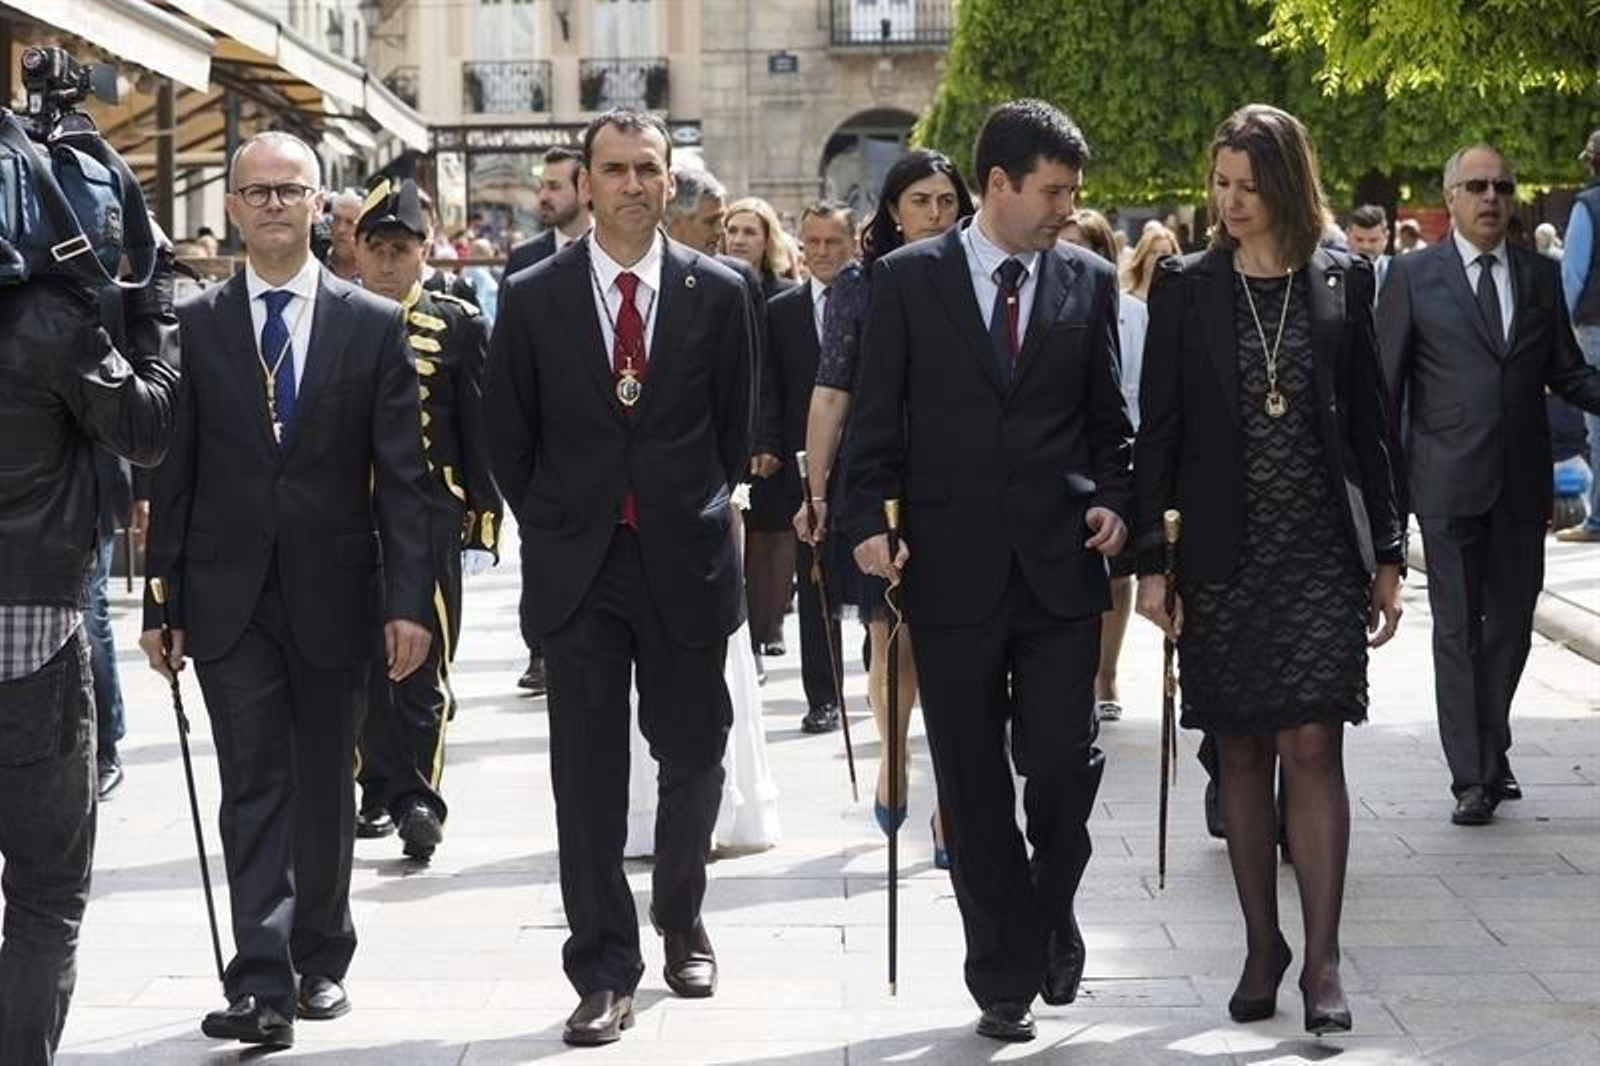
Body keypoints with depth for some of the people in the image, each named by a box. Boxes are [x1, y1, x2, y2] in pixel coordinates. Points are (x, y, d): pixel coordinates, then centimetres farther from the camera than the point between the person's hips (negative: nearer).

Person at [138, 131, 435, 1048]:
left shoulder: (375, 325, 1)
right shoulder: (195, 325, 2)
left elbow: (402, 476, -2)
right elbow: (172, 475, 3)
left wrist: (409, 601, -8)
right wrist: (161, 602, -1)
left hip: (333, 593, 0)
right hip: (229, 594, 0)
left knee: (325, 787, 11)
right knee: (255, 786, -5)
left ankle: (321, 960, 25)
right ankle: (262, 982, -7)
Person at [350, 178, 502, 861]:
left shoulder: (459, 325, 3)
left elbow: (481, 433, 4)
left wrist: (484, 524, -1)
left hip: (430, 520, -2)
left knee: (423, 667, -7)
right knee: (363, 667, 8)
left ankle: (418, 799, -7)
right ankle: (379, 792, 20)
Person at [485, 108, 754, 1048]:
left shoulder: (718, 292, 1)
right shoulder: (533, 298, 0)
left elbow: (736, 425, 10)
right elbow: (510, 437, 8)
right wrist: (549, 528, 9)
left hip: (687, 558, 1)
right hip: (578, 564, 0)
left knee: (694, 757, 11)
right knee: (588, 775, -1)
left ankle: (682, 920, 34)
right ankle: (606, 971, 4)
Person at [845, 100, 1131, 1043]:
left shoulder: (1089, 281, 7)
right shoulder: (910, 279, 1)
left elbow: (1110, 417, 13)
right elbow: (878, 418, 2)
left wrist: (1113, 500, -2)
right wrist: (869, 520, -9)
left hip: (1060, 566, 1)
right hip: (952, 569, -1)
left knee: (1064, 766, -6)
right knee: (974, 788, 5)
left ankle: (1052, 915, 23)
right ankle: (1005, 975, 17)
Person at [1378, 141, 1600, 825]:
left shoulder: (1541, 276, 10)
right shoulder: (1413, 275, 0)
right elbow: (1384, 382, 0)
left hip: (1522, 484, 3)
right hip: (1449, 480, -3)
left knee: (1511, 624, 11)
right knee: (1458, 629, -1)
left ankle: (1491, 751, 29)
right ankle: (1472, 778, 3)